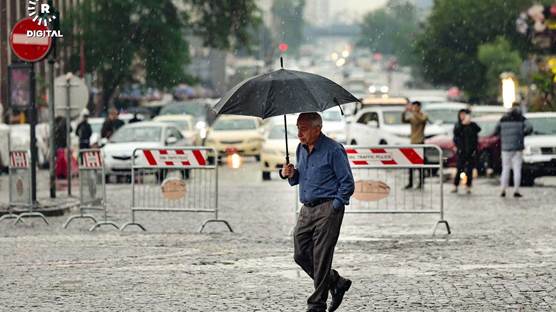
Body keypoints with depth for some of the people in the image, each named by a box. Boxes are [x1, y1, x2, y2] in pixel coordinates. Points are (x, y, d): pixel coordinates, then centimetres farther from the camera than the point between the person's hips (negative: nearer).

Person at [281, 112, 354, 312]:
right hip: (306, 209, 8)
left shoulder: (333, 150, -11)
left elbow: (347, 184, -9)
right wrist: (289, 175, 2)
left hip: (328, 210, -8)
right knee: (301, 255, 4)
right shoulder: (301, 149, 12)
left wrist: (333, 207, -13)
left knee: (321, 258, -7)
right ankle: (337, 283, 22)